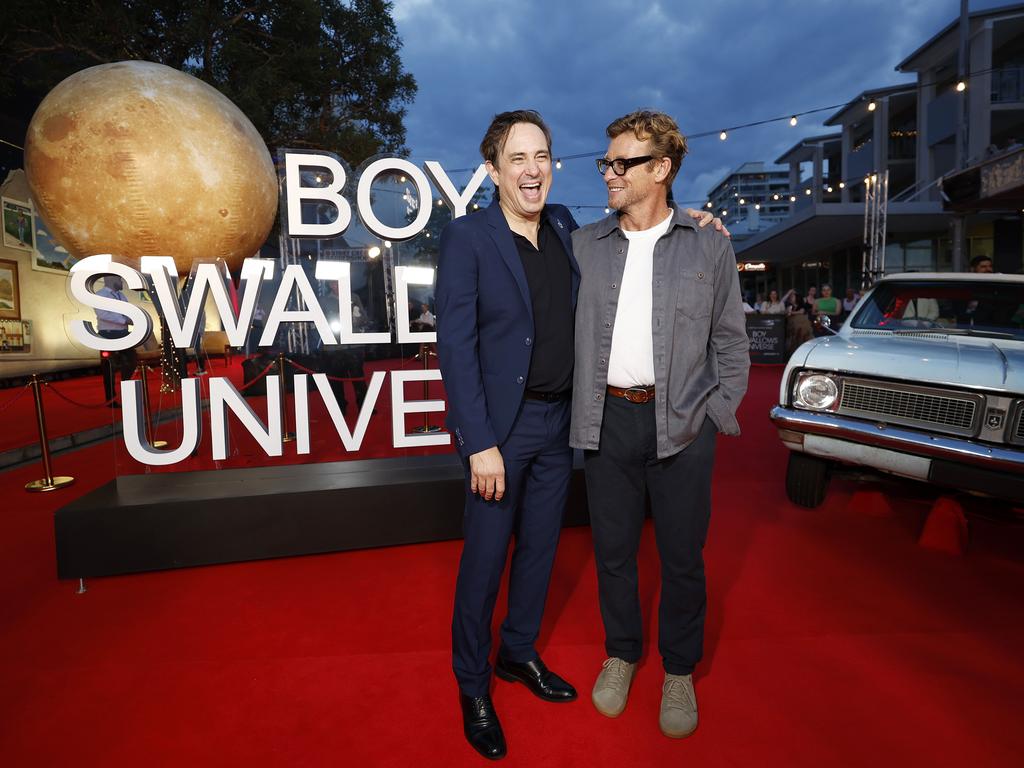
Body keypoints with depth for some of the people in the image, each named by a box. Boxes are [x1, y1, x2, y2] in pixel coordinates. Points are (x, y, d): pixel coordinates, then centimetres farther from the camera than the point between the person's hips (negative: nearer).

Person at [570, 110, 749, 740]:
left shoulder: (710, 246, 2)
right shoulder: (585, 245, 6)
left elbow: (731, 341, 6)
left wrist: (720, 414, 1)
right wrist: (584, 411, 3)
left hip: (682, 425, -1)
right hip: (608, 420, 2)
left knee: (683, 557, 10)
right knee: (613, 550, 13)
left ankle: (680, 671, 32)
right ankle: (621, 653, 36)